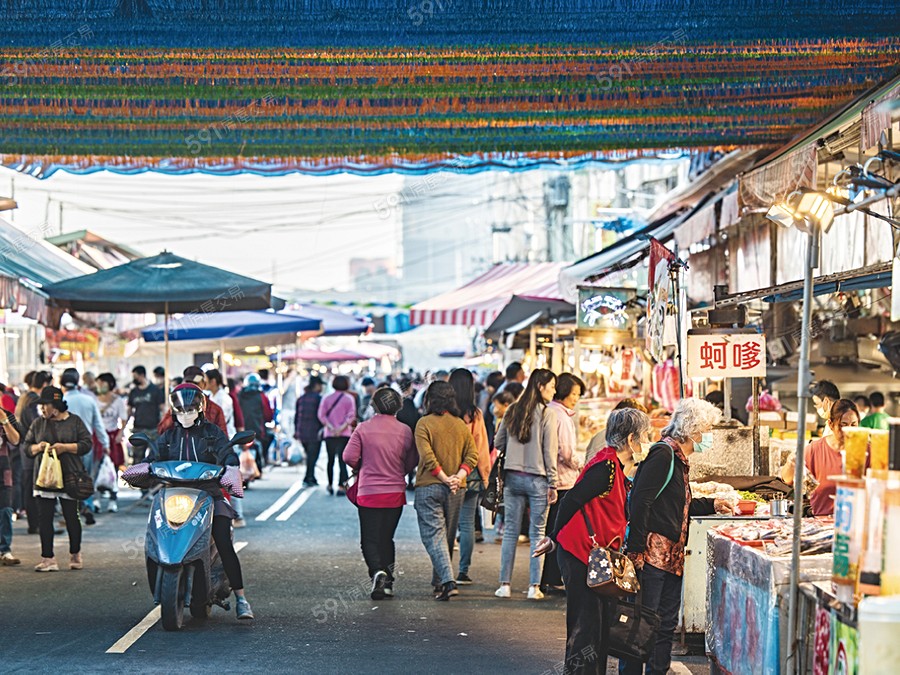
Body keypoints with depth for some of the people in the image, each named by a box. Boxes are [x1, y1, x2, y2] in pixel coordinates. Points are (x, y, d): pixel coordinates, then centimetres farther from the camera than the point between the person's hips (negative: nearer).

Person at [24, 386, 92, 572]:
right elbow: (27, 446, 13)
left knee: (71, 517, 4)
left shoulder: (74, 421, 2)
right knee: (44, 518, -1)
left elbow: (86, 444, -2)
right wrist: (38, 447, -9)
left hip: (69, 477, -2)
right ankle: (48, 558, 3)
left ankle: (75, 555, 20)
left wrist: (65, 447, -14)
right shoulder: (38, 423, 10)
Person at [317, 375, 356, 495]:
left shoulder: (327, 398, 5)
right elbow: (351, 416, -12)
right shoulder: (349, 399, -2)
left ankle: (330, 485, 21)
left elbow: (321, 415, -4)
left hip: (329, 434, 3)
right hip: (344, 435, -3)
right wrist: (342, 428, -15)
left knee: (330, 460, 16)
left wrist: (330, 427, -10)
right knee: (342, 460, -3)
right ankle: (341, 486, -11)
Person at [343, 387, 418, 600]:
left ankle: (378, 571, -22)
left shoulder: (363, 429, -8)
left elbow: (349, 457, -11)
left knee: (369, 539, 3)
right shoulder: (405, 431, -2)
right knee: (387, 538, 17)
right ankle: (388, 581, 14)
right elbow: (412, 461, 3)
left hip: (368, 493, -2)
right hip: (395, 492, 2)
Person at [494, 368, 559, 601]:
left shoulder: (512, 411, 5)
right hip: (537, 479, -4)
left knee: (510, 531, 8)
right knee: (537, 533, 3)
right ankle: (534, 586, 2)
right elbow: (550, 451, -9)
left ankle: (505, 584, 7)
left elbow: (498, 443, 11)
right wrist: (552, 483, -5)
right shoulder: (547, 414, -9)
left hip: (512, 477, 4)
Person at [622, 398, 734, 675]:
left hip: (672, 556, 10)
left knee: (666, 623, 13)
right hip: (653, 553, -10)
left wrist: (711, 505, 22)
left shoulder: (678, 458, 17)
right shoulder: (663, 454, -13)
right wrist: (636, 550, -22)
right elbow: (640, 502, -20)